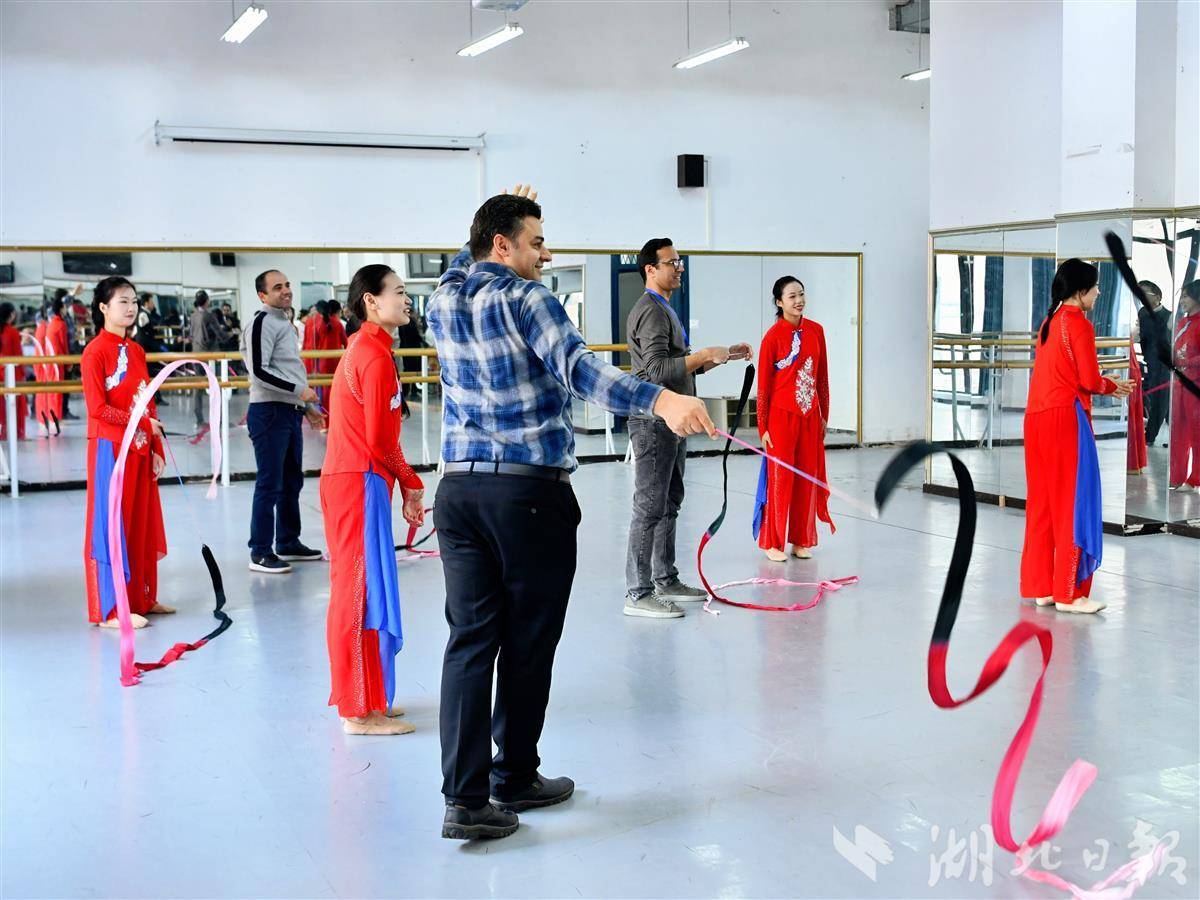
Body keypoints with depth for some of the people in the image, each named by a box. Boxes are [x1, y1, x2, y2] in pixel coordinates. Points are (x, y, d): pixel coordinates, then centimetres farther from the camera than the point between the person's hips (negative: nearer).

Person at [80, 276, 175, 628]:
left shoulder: (136, 351, 12)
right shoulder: (95, 351, -10)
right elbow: (97, 408, -16)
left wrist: (156, 449, 8)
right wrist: (143, 423, -17)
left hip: (140, 450, 7)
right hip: (110, 448, -7)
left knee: (142, 523, 12)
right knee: (110, 525, -2)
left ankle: (142, 597, 22)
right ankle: (110, 609, 3)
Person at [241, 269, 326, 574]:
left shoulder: (285, 323, 17)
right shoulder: (262, 323, -12)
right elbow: (259, 371, -21)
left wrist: (308, 406, 22)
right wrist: (299, 391, -20)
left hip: (290, 411, 9)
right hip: (269, 412, -9)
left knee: (292, 481, 16)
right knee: (270, 485, -6)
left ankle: (288, 543, 27)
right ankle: (260, 553, 0)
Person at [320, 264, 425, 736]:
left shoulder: (361, 349, 15)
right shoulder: (376, 356, -15)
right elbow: (380, 439, -18)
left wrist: (403, 485, 13)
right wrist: (411, 483, -4)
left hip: (343, 480, 10)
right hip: (362, 484, -10)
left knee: (353, 591, 15)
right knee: (365, 592, -4)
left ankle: (359, 699, 26)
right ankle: (361, 711, 3)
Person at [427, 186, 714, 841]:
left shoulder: (443, 299, 9)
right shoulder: (522, 298, -11)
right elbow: (576, 369, -28)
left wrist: (501, 216, 35)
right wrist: (660, 400, -39)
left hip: (460, 489, 6)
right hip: (532, 493, -6)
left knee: (469, 641, 3)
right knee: (526, 645, 8)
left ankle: (465, 796, -1)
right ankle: (513, 779, 22)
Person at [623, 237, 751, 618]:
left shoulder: (665, 310, 20)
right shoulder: (650, 311, -14)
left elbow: (683, 367, 24)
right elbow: (658, 370, -24)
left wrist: (724, 355, 15)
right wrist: (705, 354, -27)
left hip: (671, 422, 11)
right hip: (654, 422, -11)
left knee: (670, 504, 15)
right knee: (650, 508, -9)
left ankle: (666, 580, 23)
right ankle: (638, 594, -6)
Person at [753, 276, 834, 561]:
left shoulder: (816, 331, 5)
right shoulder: (772, 337, -9)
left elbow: (822, 377, 11)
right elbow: (763, 386, -6)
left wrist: (824, 416, 10)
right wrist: (763, 428, -7)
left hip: (810, 416, 5)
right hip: (782, 416, -5)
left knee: (808, 476, 8)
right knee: (780, 478, 1)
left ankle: (802, 540, 19)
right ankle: (772, 542, 12)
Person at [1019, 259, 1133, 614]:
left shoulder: (1049, 322, 15)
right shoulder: (1079, 324, -10)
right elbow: (1089, 380, -13)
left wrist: (1105, 384, 13)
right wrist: (1114, 386, 5)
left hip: (1037, 419, 8)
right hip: (1066, 418, -8)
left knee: (1042, 503, 12)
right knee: (1072, 504, -2)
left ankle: (1041, 587, 17)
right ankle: (1069, 594, 1)